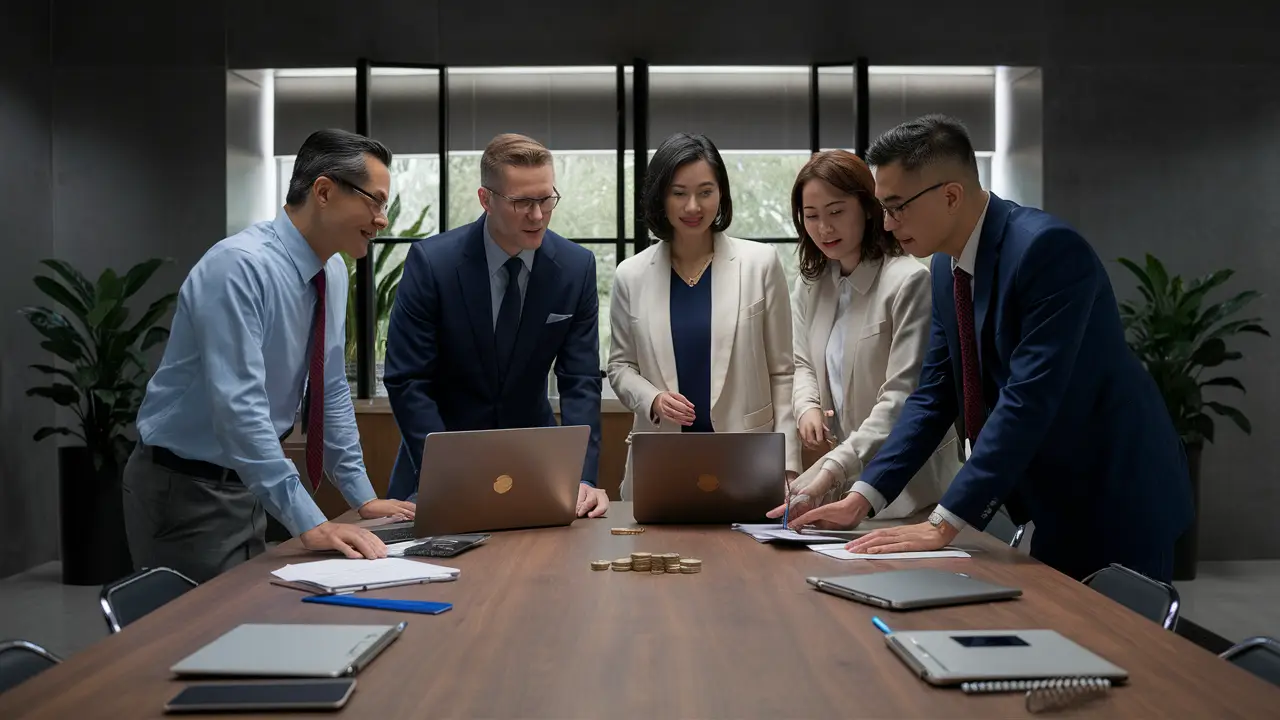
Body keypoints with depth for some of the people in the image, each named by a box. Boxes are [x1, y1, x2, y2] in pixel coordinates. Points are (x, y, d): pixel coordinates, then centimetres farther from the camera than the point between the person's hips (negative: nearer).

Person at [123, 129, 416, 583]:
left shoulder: (332, 273, 2)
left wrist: (362, 496, 6)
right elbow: (239, 405, -31)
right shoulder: (240, 266, -24)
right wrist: (308, 523, -32)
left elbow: (331, 390, 9)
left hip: (245, 486, 8)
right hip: (184, 492, -8)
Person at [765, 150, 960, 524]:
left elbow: (903, 398, -21)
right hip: (844, 477, 6)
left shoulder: (909, 282, -16)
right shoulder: (809, 285, 7)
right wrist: (808, 406, -8)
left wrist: (832, 471, -30)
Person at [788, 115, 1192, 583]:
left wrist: (944, 524, -31)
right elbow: (934, 395, 4)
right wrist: (863, 497, -5)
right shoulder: (948, 267, 1)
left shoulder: (1047, 248, -25)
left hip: (1117, 498, -8)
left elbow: (1028, 398, -31)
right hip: (1058, 500, 8)